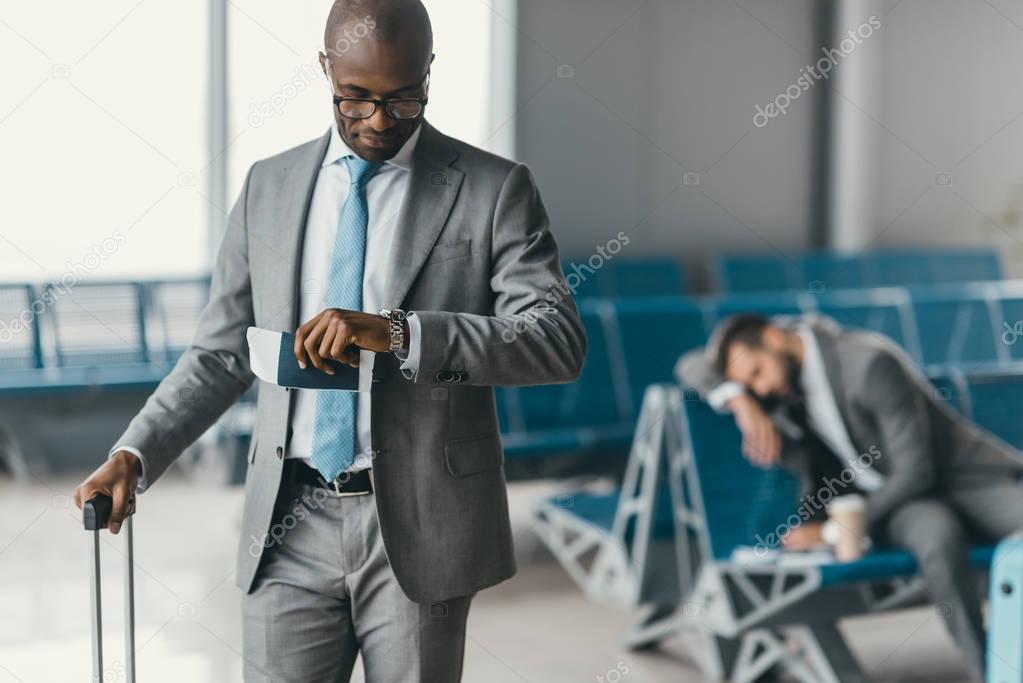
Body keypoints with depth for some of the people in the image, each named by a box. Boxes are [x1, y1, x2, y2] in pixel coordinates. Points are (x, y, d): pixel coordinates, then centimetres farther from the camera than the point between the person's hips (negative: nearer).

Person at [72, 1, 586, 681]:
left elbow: (560, 340, -15)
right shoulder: (269, 186, 8)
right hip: (291, 523, 3)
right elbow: (221, 353, 13)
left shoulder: (494, 189, -3)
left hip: (420, 524, -2)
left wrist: (395, 332, -26)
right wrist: (134, 455, -1)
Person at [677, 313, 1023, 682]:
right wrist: (742, 402, -15)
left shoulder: (871, 363, -19)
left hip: (969, 476, -3)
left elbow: (916, 471, -20)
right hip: (890, 501, 4)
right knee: (939, 533, -34)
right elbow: (692, 366, 5)